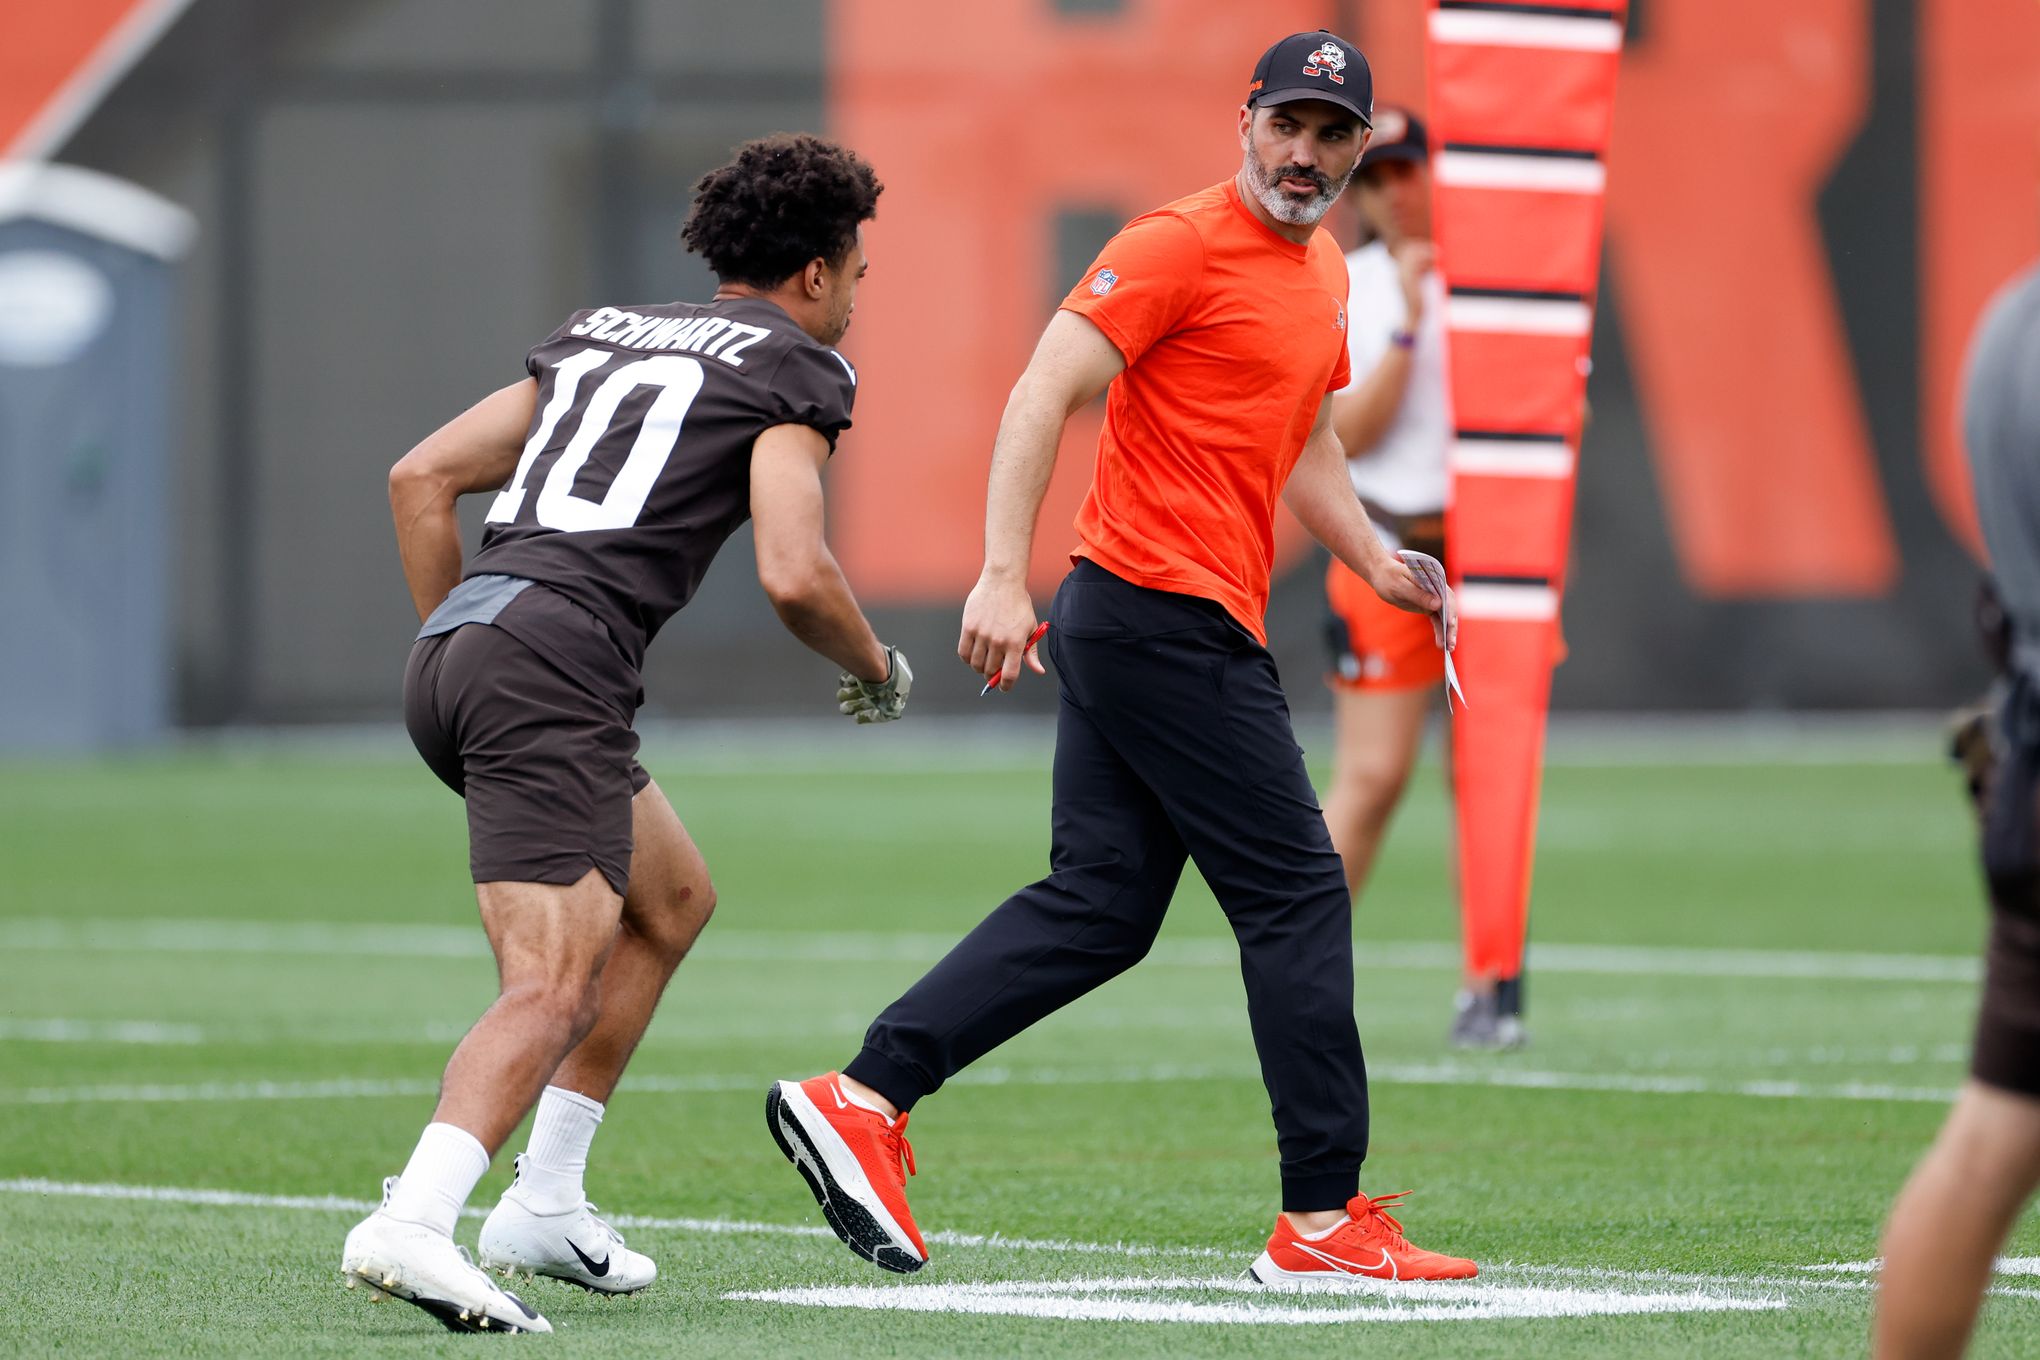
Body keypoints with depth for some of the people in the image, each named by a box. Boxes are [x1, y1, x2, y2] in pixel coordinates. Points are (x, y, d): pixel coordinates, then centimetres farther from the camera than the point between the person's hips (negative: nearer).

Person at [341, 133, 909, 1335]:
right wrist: (878, 670, 10)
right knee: (552, 990, -17)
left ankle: (545, 1204, 22)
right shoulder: (795, 366, 5)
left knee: (673, 901, 26)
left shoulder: (604, 333, 26)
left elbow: (422, 477, 22)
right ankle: (413, 1225, -39)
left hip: (453, 650, 8)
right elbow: (794, 574, -8)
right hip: (559, 667, -8)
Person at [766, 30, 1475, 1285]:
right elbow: (1043, 394, -17)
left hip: (1132, 621, 9)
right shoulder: (1182, 245, -11)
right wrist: (1004, 575, -25)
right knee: (1299, 896, -6)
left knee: (1100, 908, 6)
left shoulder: (1325, 272, 18)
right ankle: (1323, 1221, -2)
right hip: (1165, 612, -9)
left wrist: (1375, 560, 18)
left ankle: (863, 1100, 5)